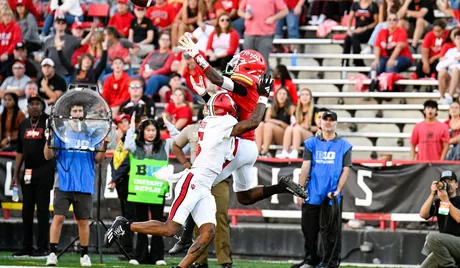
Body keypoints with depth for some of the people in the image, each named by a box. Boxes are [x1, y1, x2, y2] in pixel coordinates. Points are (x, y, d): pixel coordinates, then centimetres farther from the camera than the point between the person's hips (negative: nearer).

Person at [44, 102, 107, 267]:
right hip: (64, 183, -1)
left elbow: (98, 159, 6)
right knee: (58, 217, -9)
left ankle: (84, 254, 18)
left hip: (84, 185, 1)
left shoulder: (91, 134, 7)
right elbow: (48, 156, 2)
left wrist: (104, 144, -10)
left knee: (83, 221, 7)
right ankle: (52, 253, -7)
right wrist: (49, 140, -15)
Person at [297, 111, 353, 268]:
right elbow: (305, 167, 3)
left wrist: (338, 190, -11)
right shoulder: (311, 143, 9)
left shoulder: (344, 146, 6)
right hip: (312, 196, 2)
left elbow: (345, 170, 2)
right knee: (309, 231, 7)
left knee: (331, 232, -4)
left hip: (332, 197, -2)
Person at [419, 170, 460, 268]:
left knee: (432, 236, -31)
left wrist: (446, 200, -17)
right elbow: (423, 214, -1)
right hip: (445, 247, 7)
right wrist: (432, 194, -4)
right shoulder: (437, 202, 14)